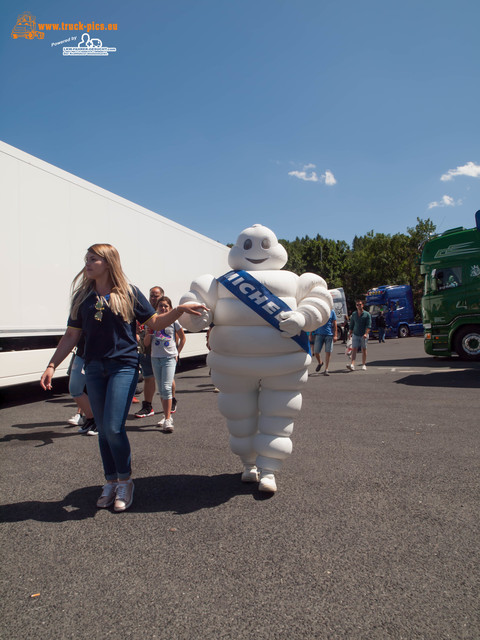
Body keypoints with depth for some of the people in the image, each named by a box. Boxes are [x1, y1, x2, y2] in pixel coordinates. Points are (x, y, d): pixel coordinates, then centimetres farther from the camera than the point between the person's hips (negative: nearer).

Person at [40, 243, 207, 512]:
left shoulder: (129, 293, 0)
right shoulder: (83, 297, 10)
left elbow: (156, 323, 3)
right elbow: (72, 335, 12)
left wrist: (180, 309, -11)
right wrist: (52, 365, 6)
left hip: (123, 366, -4)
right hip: (94, 368, 4)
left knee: (114, 427, -11)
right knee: (103, 430, 9)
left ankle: (125, 481, 12)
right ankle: (111, 482, 27)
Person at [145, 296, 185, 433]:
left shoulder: (173, 321, 1)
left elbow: (182, 337, 12)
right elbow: (146, 343, 6)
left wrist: (177, 353, 5)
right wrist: (150, 329, -9)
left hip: (170, 358, -4)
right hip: (155, 358, 4)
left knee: (166, 388, -14)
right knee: (161, 390, 10)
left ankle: (167, 419, -11)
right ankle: (167, 416, 21)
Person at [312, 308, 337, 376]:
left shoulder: (331, 311, 5)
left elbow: (334, 324, 6)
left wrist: (335, 335, -2)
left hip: (329, 334, 0)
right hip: (319, 334, 0)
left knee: (328, 352, -2)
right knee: (316, 352, -1)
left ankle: (326, 370, 8)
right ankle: (320, 363, 30)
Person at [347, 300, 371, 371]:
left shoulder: (367, 314, -1)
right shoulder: (353, 314, 9)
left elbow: (368, 326, -8)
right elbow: (351, 325, 16)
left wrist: (366, 334, -20)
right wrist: (350, 333, 10)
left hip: (363, 335, -2)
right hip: (355, 335, 2)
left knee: (364, 349, 6)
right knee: (354, 349, -9)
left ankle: (364, 365, 17)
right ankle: (352, 364, -19)